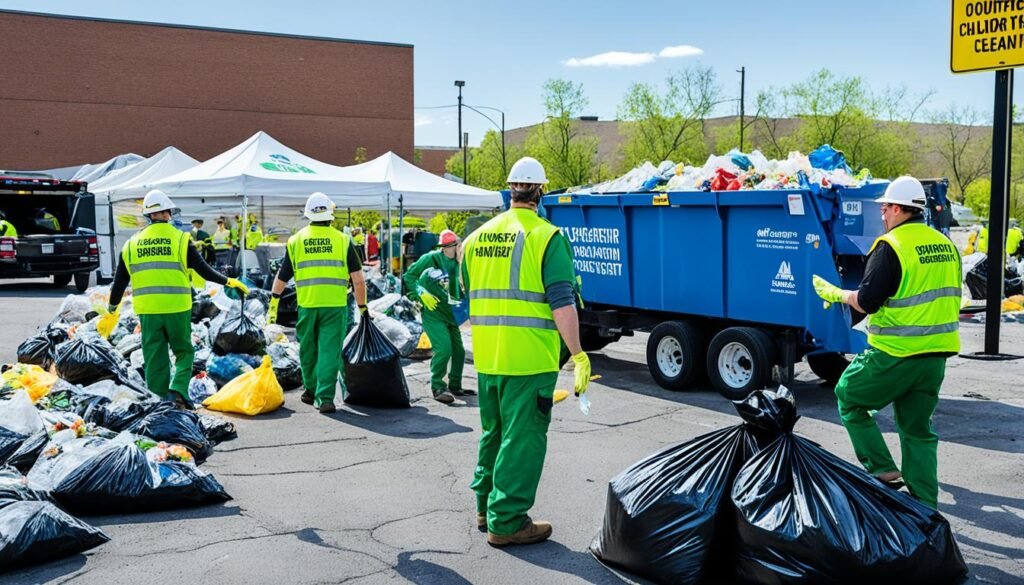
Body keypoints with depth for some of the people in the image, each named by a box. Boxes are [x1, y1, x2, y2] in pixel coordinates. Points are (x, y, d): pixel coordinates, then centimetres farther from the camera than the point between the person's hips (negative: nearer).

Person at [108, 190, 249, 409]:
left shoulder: (132, 244, 9)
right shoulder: (179, 238, -2)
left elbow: (120, 280, 13)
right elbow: (203, 269, -4)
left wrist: (113, 305, 28)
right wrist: (228, 282, 8)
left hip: (146, 310, 3)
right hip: (176, 308, -3)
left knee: (154, 357, 11)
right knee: (184, 351, 10)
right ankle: (179, 389, -9)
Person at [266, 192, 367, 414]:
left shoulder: (295, 240, 5)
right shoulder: (342, 240, 0)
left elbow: (282, 278, 8)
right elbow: (358, 279, -2)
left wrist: (273, 304, 17)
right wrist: (362, 306, 8)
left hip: (307, 305, 2)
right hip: (335, 305, -2)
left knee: (308, 350, 18)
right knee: (330, 351, 1)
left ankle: (311, 390, 32)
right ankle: (324, 398, -5)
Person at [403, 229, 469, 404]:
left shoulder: (456, 263, 7)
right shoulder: (430, 258, -10)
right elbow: (408, 277, -5)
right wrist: (422, 293, -17)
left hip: (449, 313, 7)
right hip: (432, 313, -7)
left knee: (458, 350, 11)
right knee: (443, 348, -20)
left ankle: (454, 386, 26)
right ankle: (438, 388, -9)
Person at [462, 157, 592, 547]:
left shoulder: (478, 237, 9)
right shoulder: (547, 237, -11)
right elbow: (562, 302, -16)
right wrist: (578, 355, -14)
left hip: (486, 357, 7)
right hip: (529, 359, -6)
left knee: (493, 432, 21)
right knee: (523, 439, 3)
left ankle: (486, 506, 33)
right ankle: (506, 521, 7)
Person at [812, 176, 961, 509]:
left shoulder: (891, 246, -13)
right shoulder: (946, 245, 11)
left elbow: (866, 301, -17)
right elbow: (949, 297, 19)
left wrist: (836, 294, 0)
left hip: (894, 353, -7)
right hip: (936, 355, 7)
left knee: (848, 396, 13)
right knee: (918, 429, 15)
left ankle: (880, 468, 8)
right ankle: (924, 504, 16)